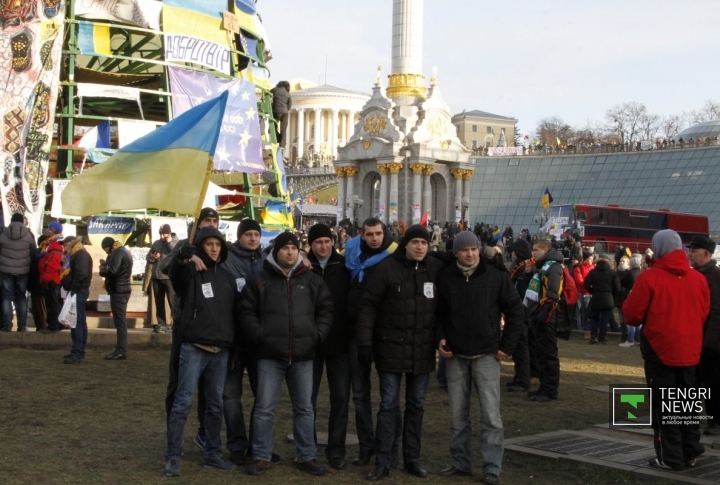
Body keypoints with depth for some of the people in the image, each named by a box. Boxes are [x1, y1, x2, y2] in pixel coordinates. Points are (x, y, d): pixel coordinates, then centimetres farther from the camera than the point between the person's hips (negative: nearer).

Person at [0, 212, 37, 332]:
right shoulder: (29, 234, -2)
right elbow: (34, 254, 5)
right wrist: (31, 266, 19)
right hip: (23, 271, 1)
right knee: (21, 297, 9)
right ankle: (22, 325, 7)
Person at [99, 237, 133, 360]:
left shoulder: (118, 253, -15)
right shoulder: (124, 251, 17)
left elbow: (112, 271, -24)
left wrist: (102, 269, -6)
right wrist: (106, 264, 6)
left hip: (118, 290, -11)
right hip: (123, 289, 11)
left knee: (120, 321, -10)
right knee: (121, 321, 13)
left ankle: (121, 351, -10)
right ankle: (121, 349, 16)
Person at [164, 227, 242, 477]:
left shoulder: (226, 276, 13)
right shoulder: (190, 271, -2)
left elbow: (236, 308, 15)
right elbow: (175, 272, -26)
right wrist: (183, 257, -41)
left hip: (221, 350, 5)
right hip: (194, 348, -5)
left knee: (216, 404, 11)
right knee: (183, 402, -5)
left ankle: (212, 454, 21)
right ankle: (173, 457, 1)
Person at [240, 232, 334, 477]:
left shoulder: (312, 280, 7)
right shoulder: (259, 280, 2)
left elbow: (326, 309, 10)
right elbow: (247, 312, 3)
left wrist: (318, 335, 0)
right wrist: (259, 336, -7)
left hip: (303, 355, 2)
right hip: (270, 354, -2)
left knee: (304, 408, 10)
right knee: (265, 408, 1)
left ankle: (307, 456, 19)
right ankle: (261, 456, 11)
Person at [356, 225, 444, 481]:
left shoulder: (436, 268, -1)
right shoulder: (387, 267, -9)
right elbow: (368, 304, -8)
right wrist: (365, 342, -12)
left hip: (423, 349, 3)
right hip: (391, 347, -3)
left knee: (416, 405, 12)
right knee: (389, 405, 2)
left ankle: (412, 459, 23)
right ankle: (383, 462, 9)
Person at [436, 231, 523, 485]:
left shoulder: (496, 275, -6)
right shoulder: (445, 277, -1)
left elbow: (515, 309, 0)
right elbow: (438, 312, 12)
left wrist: (507, 345, -3)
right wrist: (440, 337, -3)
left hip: (486, 355, -2)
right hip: (455, 356, 2)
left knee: (490, 415, -2)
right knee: (458, 415, 9)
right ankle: (461, 463, 21)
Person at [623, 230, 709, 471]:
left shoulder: (649, 278, -13)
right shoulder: (698, 278, 1)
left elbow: (631, 315, -8)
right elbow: (704, 314, 11)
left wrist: (651, 317, 13)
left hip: (660, 350, -5)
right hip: (689, 350, 5)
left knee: (663, 405, 4)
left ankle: (670, 457, 6)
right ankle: (690, 452, 21)